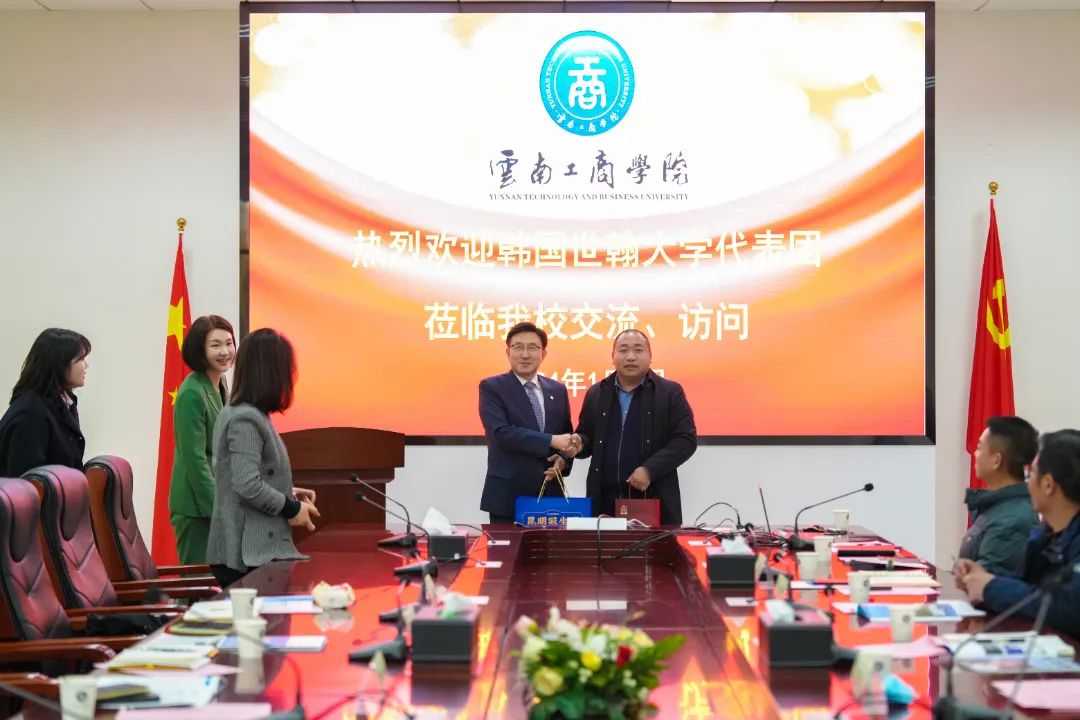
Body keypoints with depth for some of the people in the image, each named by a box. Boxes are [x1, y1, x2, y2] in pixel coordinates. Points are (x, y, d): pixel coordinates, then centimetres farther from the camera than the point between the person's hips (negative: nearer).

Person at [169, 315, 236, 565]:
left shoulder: (220, 384, 9)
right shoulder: (191, 394, -17)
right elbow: (195, 460, -19)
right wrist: (217, 509, -18)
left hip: (218, 500, 9)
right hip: (197, 508, -9)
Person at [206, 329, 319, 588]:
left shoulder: (248, 414, 15)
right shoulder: (245, 419, -15)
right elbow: (248, 486, -21)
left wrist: (288, 494, 14)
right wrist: (291, 508, -9)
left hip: (261, 548, 10)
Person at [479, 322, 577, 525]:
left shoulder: (558, 390, 12)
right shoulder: (491, 387, -2)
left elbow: (566, 436, 17)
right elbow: (500, 433, -16)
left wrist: (564, 458, -6)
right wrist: (552, 441, -19)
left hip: (550, 493, 4)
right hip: (507, 494, -4)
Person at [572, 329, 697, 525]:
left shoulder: (670, 392, 2)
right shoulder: (596, 394, 13)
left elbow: (686, 440, -4)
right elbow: (587, 437, 20)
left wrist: (650, 469, -15)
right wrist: (579, 443, -5)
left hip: (654, 500, -3)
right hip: (605, 501, 3)